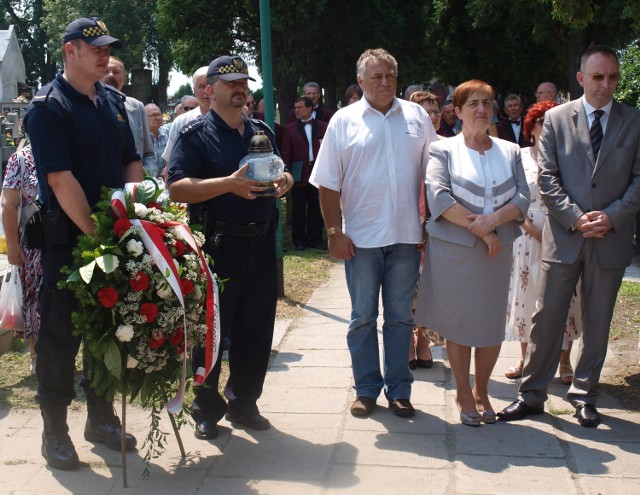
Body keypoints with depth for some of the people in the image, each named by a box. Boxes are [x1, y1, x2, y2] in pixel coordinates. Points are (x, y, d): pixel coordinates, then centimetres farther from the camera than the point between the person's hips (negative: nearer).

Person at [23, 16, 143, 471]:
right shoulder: (48, 106, -10)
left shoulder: (114, 100, 11)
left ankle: (101, 417, 28)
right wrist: (95, 234, -18)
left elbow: (132, 162, 13)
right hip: (67, 239, -6)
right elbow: (59, 179, -18)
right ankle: (55, 430, 15)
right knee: (60, 335, 2)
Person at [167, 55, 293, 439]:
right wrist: (230, 183, -24)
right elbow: (177, 188, -14)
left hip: (261, 243, 6)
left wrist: (285, 180, 2)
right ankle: (207, 410, 16)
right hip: (217, 245, -6)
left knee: (256, 328, 11)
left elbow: (280, 173, 26)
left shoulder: (262, 131, 16)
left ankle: (244, 403, 26)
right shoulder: (196, 134, -4)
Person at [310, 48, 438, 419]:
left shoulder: (417, 117, 7)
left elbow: (432, 174, 9)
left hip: (406, 235, 2)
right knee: (363, 317, 8)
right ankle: (366, 388, 21)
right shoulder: (344, 121, 1)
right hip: (361, 236, -1)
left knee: (401, 316, 10)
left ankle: (399, 389, 21)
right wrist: (334, 231, -7)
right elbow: (329, 183, -1)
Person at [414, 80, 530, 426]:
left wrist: (493, 220, -18)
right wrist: (478, 226, -18)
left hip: (497, 251, 3)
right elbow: (438, 197, -12)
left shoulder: (510, 152, 12)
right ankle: (464, 394, 20)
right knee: (457, 323, 4)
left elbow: (522, 198, 1)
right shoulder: (443, 150, 2)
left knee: (492, 324, 8)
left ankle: (481, 391, 27)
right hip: (453, 249, -3)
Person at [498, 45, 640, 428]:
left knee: (597, 321, 10)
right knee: (547, 318, 2)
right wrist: (575, 217, -12)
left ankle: (585, 396, 24)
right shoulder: (557, 118, 2)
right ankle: (532, 395, 13)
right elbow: (547, 177, -2)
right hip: (563, 235, -1)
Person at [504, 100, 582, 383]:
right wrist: (533, 230, -10)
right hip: (528, 237, 1)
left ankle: (565, 362, 14)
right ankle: (526, 358, 20)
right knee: (526, 294, 7)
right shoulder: (519, 157, 4)